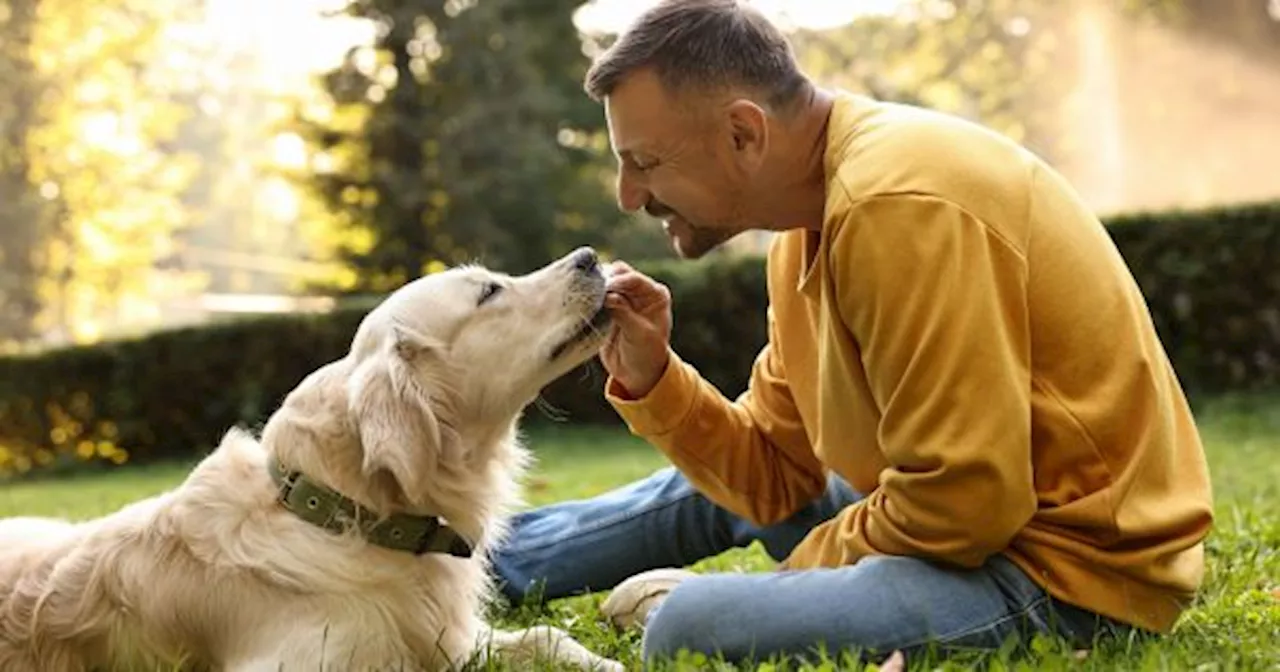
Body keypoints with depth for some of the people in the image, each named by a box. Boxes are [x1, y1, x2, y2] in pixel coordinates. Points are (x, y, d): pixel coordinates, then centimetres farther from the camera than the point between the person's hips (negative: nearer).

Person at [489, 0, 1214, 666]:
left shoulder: (901, 204, -25)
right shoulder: (813, 216, 7)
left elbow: (959, 506, -26)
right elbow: (776, 473, 9)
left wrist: (799, 568, -10)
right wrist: (652, 378, -4)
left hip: (1072, 565, -10)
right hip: (993, 510, 10)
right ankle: (494, 563, 42)